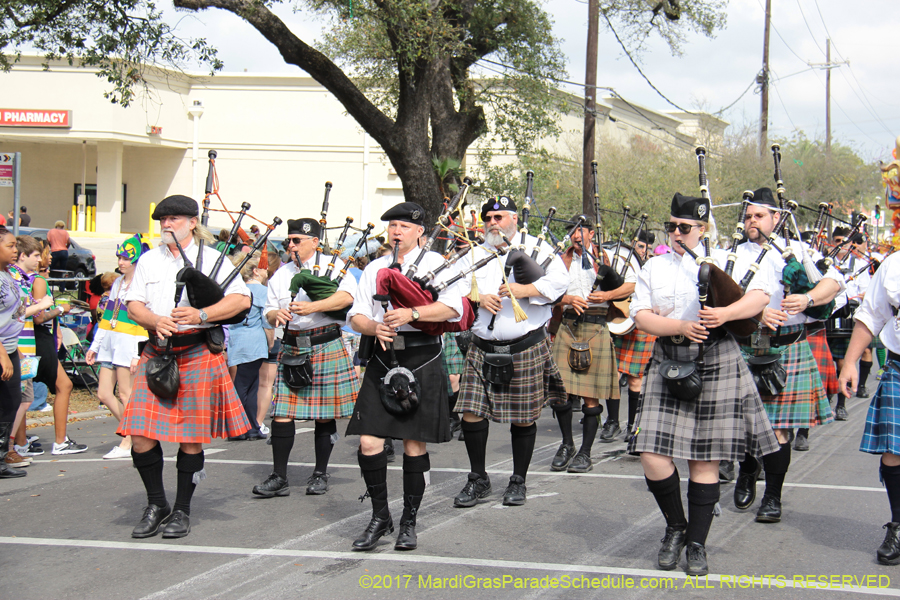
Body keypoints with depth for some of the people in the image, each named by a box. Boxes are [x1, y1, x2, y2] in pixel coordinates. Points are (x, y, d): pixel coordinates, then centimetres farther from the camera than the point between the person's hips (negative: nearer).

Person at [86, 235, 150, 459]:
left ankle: (127, 444, 6)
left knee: (125, 394, -3)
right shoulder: (118, 283, 16)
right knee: (104, 394, 6)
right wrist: (95, 345, 20)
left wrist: (138, 355, -19)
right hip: (110, 344, 8)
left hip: (130, 345, -8)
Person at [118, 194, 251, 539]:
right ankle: (156, 505, 13)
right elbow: (134, 304, 9)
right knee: (141, 435, -5)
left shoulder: (211, 258, 4)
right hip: (157, 353, 3)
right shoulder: (149, 260, 14)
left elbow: (241, 300, -4)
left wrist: (201, 314, -17)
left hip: (198, 353, -3)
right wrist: (155, 321, -13)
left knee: (191, 438, 2)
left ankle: (182, 511, 15)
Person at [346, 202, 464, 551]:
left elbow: (452, 307, -10)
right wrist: (374, 327, -10)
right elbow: (356, 315, 11)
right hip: (381, 363, 3)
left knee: (415, 445, 3)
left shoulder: (435, 263, 3)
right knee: (368, 442, -5)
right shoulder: (375, 269, 15)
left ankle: (409, 522, 16)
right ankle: (380, 517, 13)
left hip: (420, 362, -3)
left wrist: (410, 314, -20)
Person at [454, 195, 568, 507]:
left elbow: (559, 281, -9)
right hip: (483, 349, 3)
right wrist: (479, 298, -12)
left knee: (523, 418, 4)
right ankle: (478, 479, 12)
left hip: (526, 349, -3)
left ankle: (518, 481, 20)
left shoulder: (536, 248, 3)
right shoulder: (474, 255, 13)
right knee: (471, 412, -4)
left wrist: (523, 290, -19)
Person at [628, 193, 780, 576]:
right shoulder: (653, 268, 11)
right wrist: (681, 327, -16)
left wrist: (726, 313, -18)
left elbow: (761, 294, -1)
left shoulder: (724, 260, 7)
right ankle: (676, 527, 16)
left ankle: (697, 544, 13)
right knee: (653, 456, -9)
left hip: (717, 365, -1)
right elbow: (641, 316, 0)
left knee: (704, 459, 1)